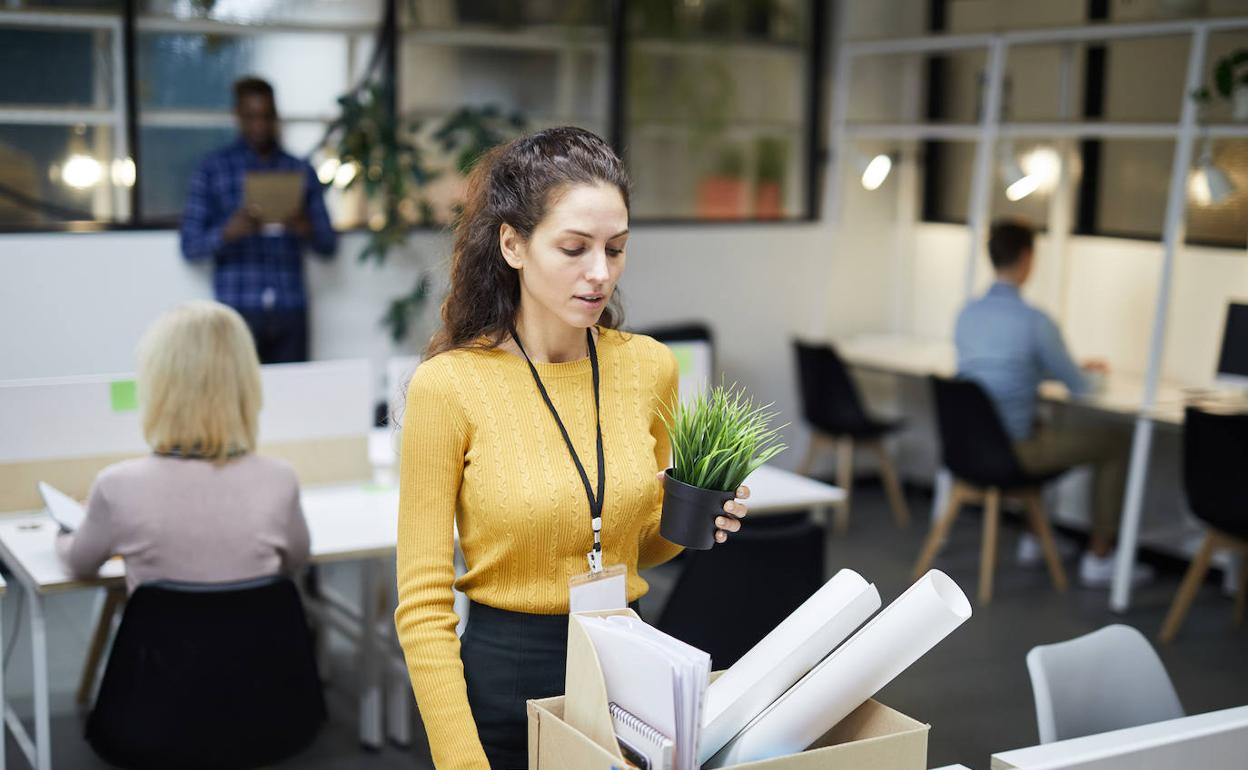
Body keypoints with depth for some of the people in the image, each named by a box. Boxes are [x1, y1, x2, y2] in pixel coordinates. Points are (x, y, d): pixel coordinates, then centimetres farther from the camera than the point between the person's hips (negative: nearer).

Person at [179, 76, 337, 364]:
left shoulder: (301, 171, 14)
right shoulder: (213, 170, 8)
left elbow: (329, 245, 13)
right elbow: (190, 246, 3)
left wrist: (307, 230, -9)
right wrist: (228, 232, -17)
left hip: (291, 312, 2)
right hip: (238, 310, -2)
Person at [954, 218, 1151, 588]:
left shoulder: (967, 313, 4)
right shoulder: (1033, 320, -18)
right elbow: (1078, 387, -7)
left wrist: (1077, 369, 26)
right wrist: (1090, 375, 18)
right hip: (1011, 451, -8)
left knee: (1043, 430, 36)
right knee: (1116, 443, 7)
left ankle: (1035, 537, 39)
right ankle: (1098, 559, 12)